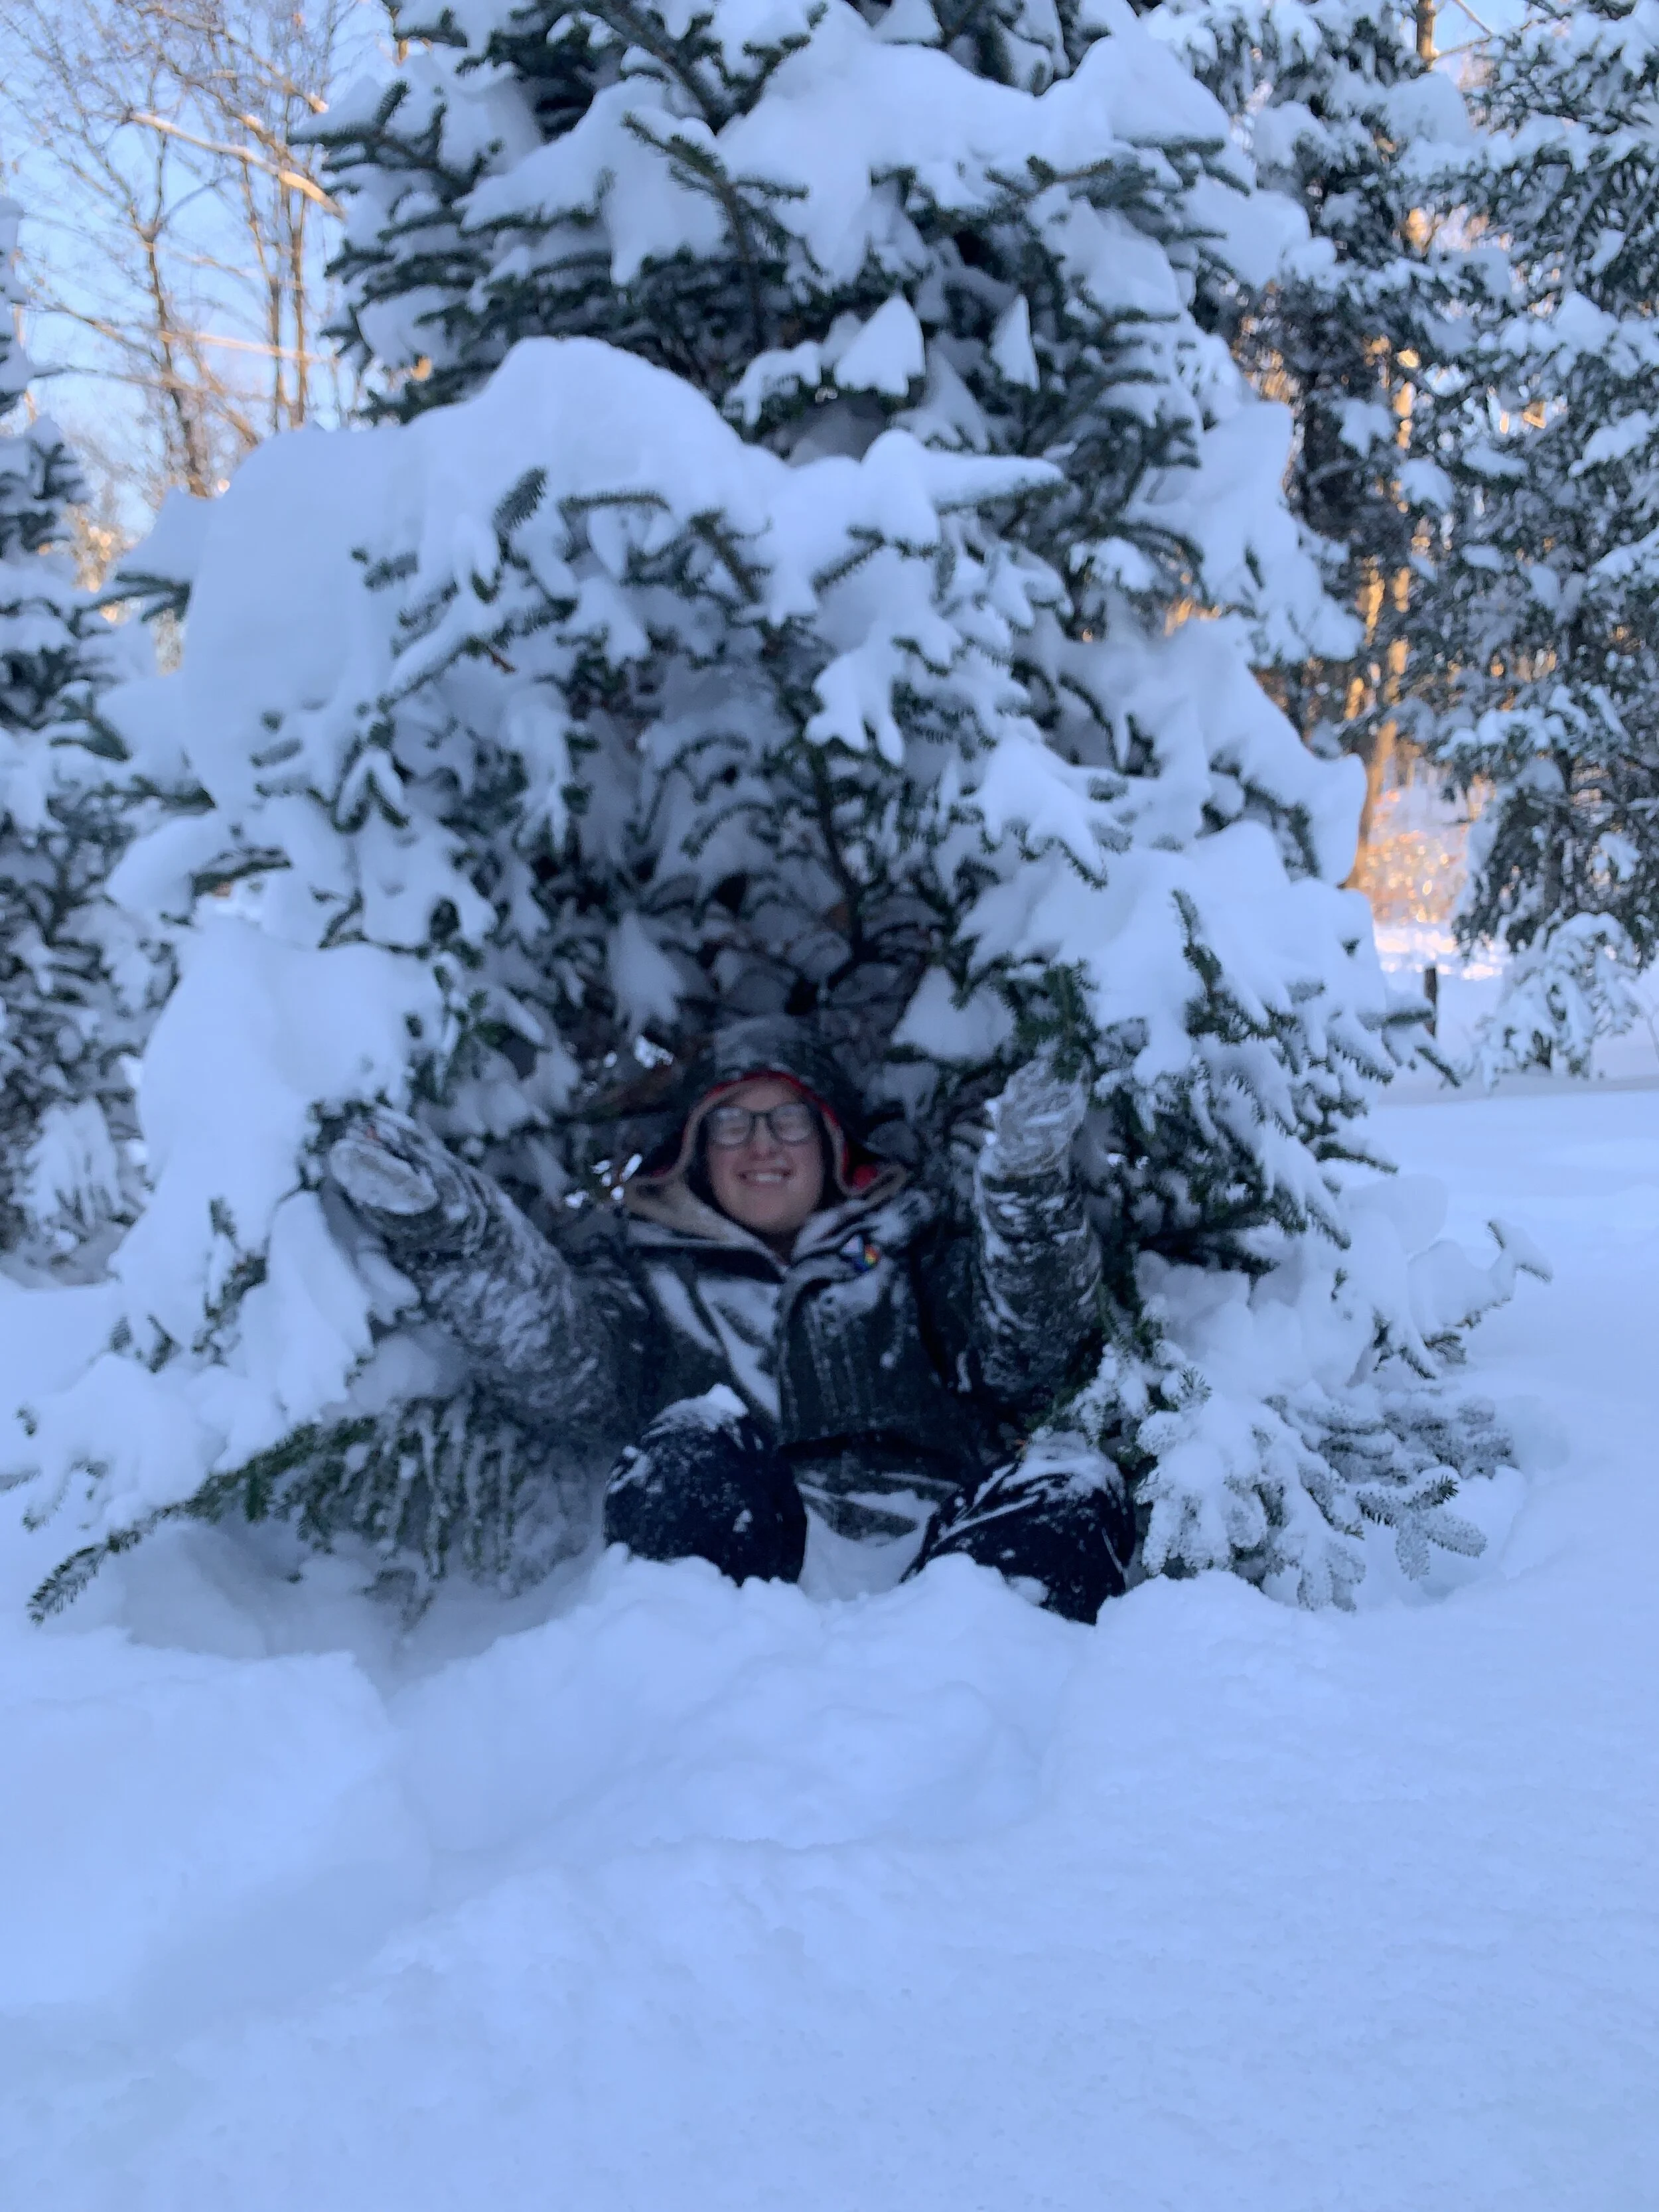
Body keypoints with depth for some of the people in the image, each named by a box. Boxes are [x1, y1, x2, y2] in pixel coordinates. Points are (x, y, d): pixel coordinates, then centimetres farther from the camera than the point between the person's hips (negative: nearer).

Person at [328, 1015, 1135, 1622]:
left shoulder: (914, 1240, 30)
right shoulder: (645, 1270, 28)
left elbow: (1023, 1355, 12)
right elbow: (564, 1368, 6)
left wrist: (1027, 1189, -6)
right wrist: (452, 1231, -10)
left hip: (933, 1558, 1)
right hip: (742, 1559, -1)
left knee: (1068, 1488, -27)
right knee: (699, 1447, -30)